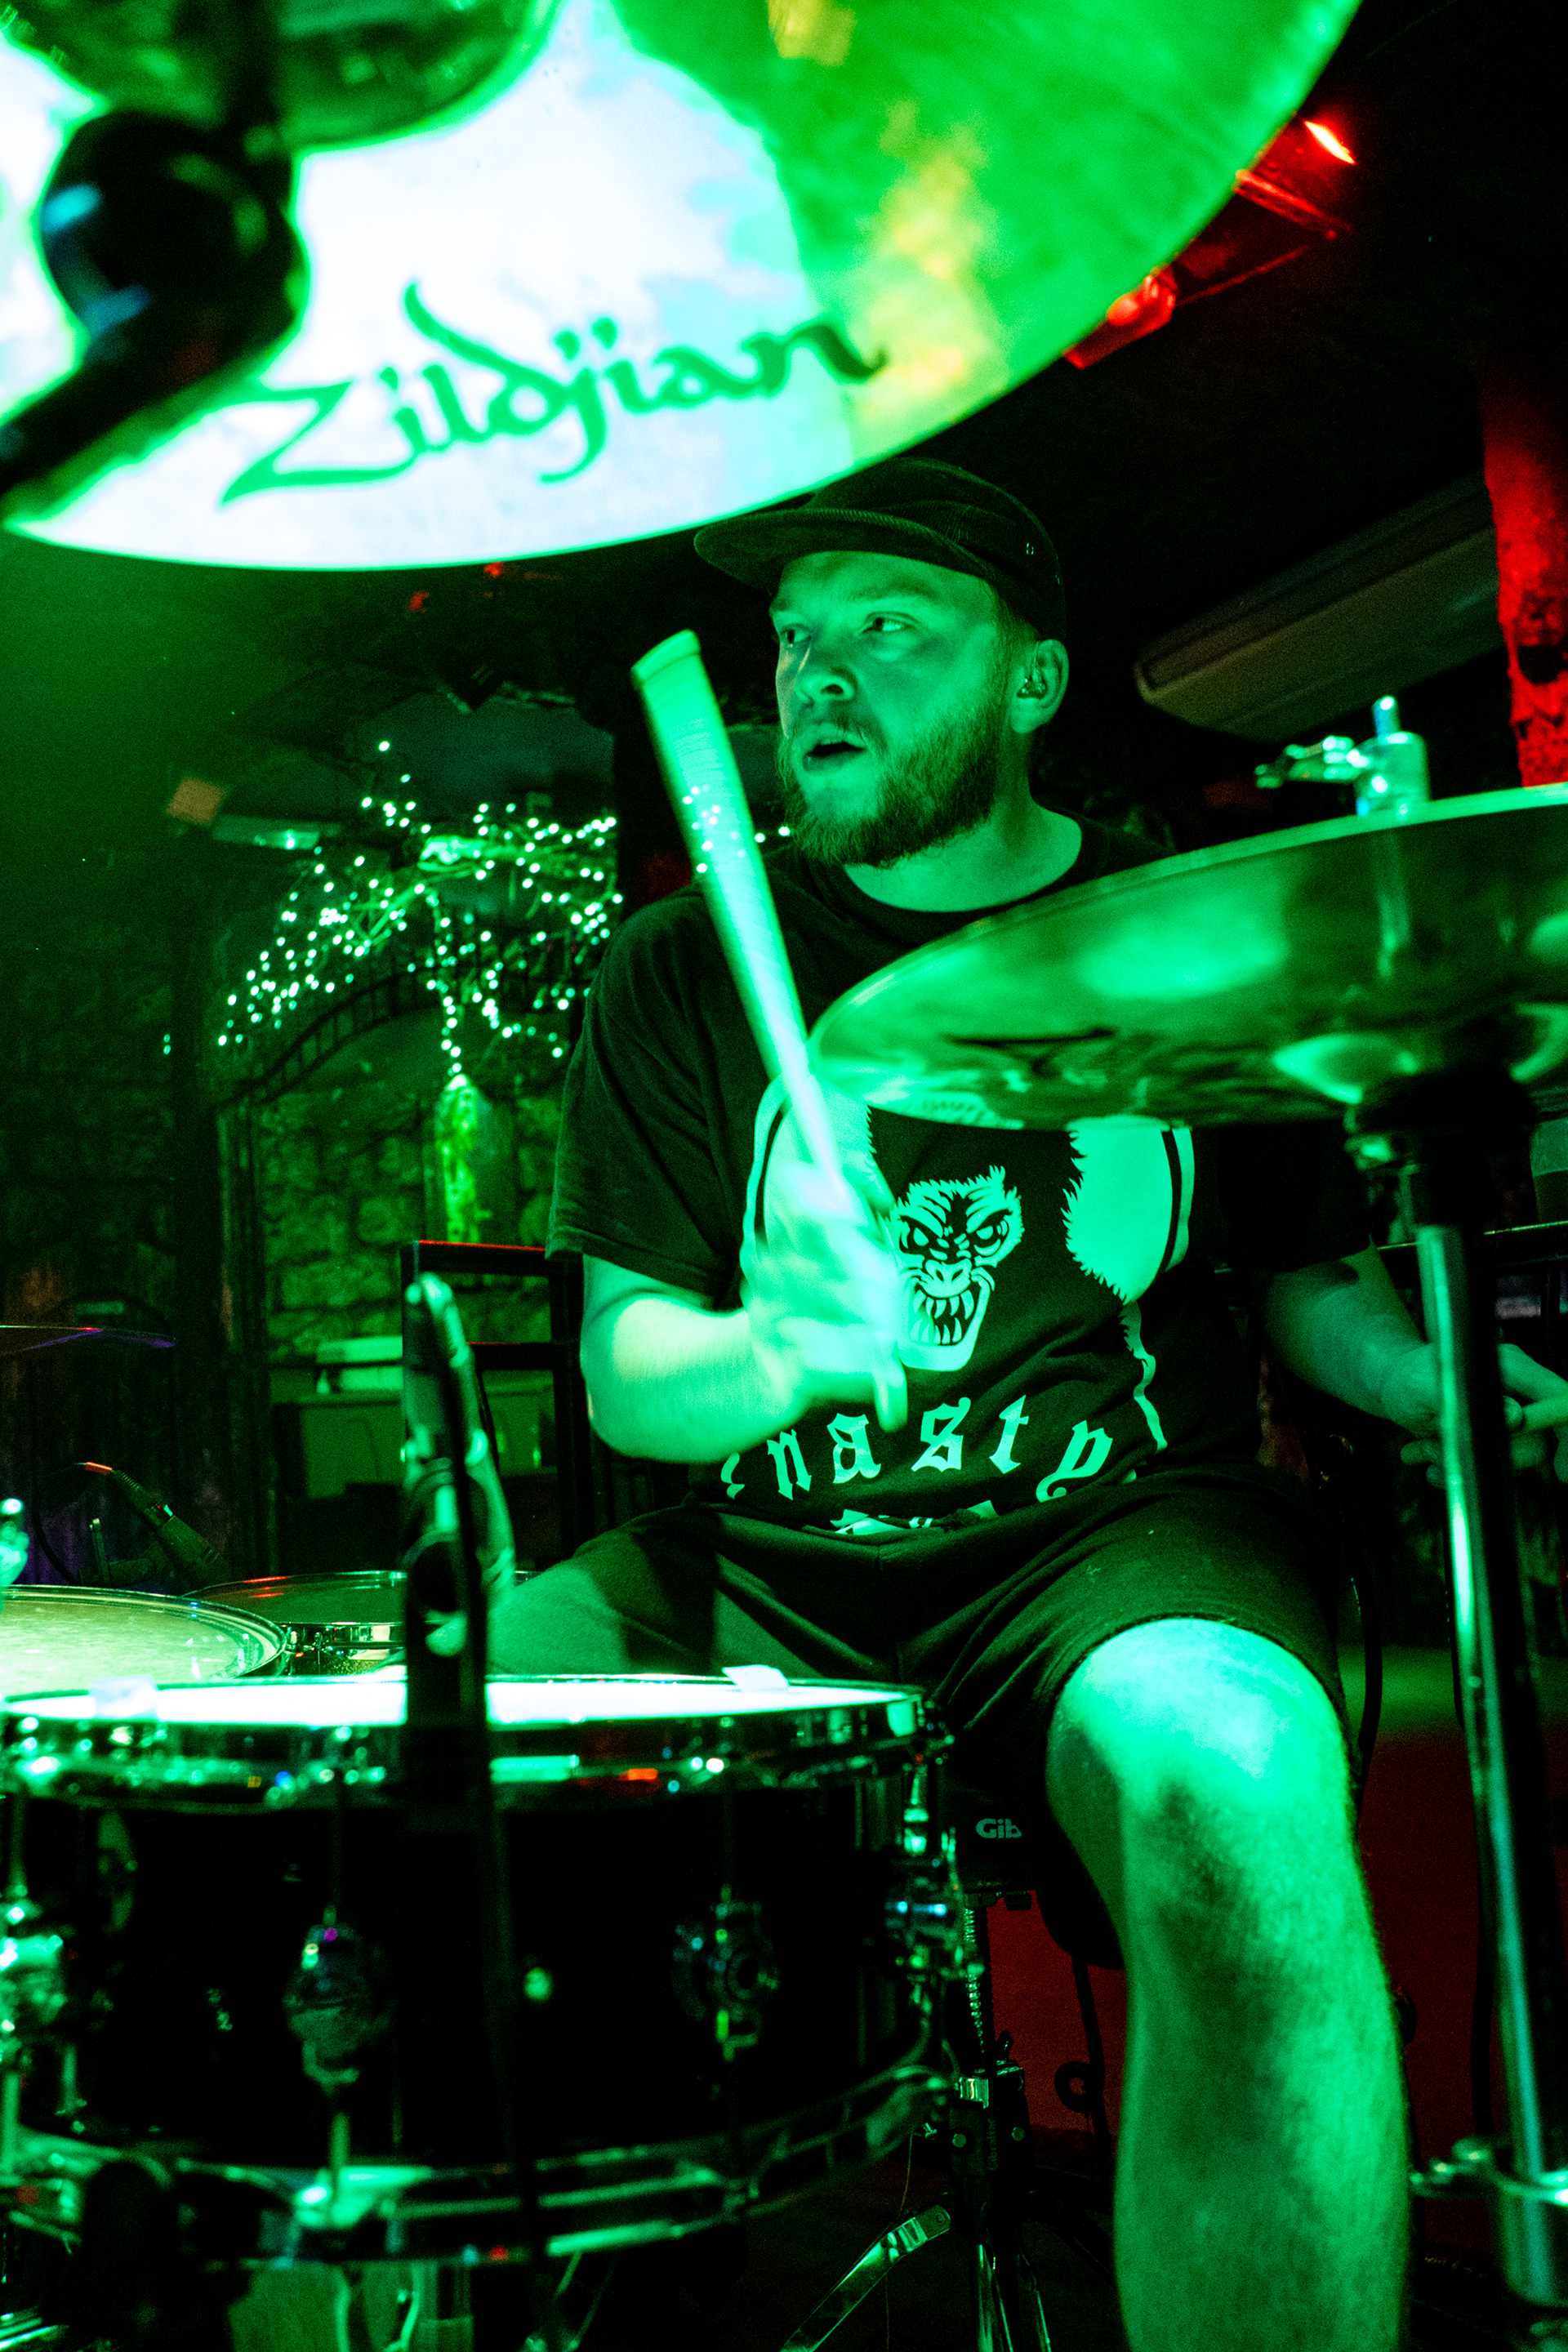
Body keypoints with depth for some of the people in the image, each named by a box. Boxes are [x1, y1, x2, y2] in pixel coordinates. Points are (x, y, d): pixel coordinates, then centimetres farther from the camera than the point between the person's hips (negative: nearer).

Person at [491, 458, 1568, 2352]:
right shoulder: (681, 972, 7)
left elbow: (1313, 1287, 15)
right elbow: (627, 1374, 0)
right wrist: (781, 1353, -23)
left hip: (1120, 1536, -1)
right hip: (760, 1558, 2)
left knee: (1224, 1785, -35)